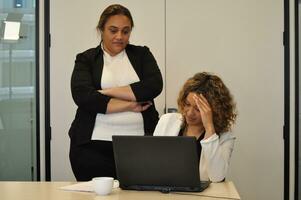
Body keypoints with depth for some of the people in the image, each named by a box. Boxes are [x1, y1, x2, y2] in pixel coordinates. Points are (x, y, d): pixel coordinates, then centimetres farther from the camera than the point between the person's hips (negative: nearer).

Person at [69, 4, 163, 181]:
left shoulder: (142, 54, 12)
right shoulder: (86, 59, 8)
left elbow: (154, 86, -6)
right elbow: (83, 96, -9)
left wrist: (107, 92, -9)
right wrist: (130, 105, -10)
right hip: (93, 146, -1)